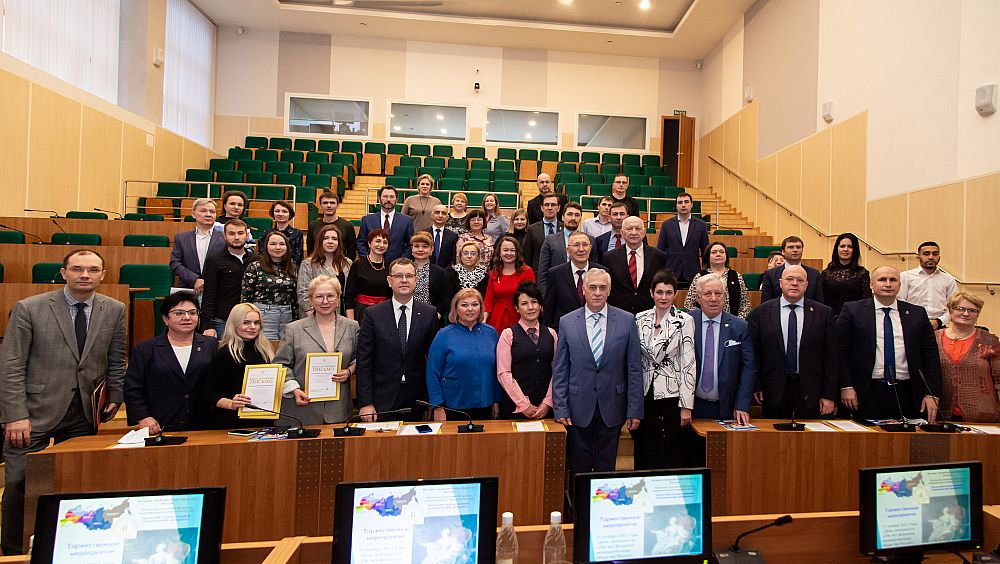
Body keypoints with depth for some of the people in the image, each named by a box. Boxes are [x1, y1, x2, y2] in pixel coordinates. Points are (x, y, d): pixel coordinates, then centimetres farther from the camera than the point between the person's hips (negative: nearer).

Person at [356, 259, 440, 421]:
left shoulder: (429, 314, 0)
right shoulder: (373, 314, -3)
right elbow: (364, 361, -4)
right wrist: (366, 403, -8)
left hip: (416, 402, 1)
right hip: (382, 400, -1)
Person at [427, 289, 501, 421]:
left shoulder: (491, 333, 4)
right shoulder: (444, 336, -6)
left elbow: (496, 371, 8)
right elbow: (433, 374, -6)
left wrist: (497, 401, 7)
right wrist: (438, 407, -9)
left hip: (485, 408, 3)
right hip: (452, 409, -3)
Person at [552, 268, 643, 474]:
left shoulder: (627, 321, -1)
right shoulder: (567, 323, -1)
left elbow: (635, 369, 0)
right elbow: (560, 370, 1)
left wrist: (634, 410, -2)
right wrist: (560, 409, -4)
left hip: (612, 407, 0)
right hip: (579, 408, 0)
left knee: (606, 467, 12)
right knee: (579, 467, 11)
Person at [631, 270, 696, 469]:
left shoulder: (684, 321, -6)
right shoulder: (640, 319, 4)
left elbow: (689, 364, -7)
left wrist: (686, 405, -10)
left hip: (672, 396, -3)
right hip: (645, 395, 3)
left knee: (672, 455, 5)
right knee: (644, 452, 10)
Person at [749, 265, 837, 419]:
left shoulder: (824, 313, 2)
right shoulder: (762, 312, 2)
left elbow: (831, 358, 1)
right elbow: (755, 354, 2)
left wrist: (829, 395, -2)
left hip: (810, 392, 0)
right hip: (774, 391, 0)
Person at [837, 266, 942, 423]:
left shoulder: (918, 313, 10)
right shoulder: (852, 310, 1)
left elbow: (931, 356, 9)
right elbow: (840, 351, -2)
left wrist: (931, 394, 2)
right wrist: (846, 386, -9)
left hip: (907, 395, 3)